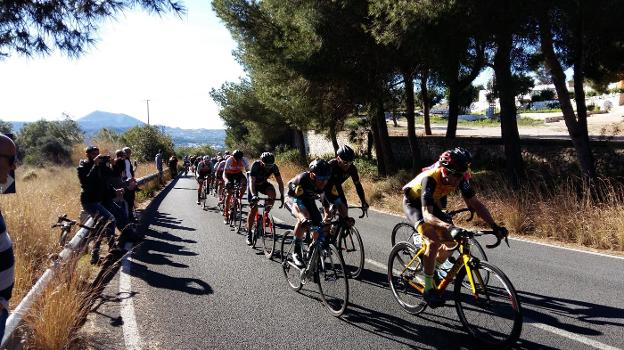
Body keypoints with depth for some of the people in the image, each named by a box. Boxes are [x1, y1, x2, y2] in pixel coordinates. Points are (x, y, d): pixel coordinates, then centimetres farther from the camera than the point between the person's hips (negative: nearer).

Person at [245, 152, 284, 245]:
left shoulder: (274, 167, -23)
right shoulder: (256, 165, -33)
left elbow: (280, 181, -20)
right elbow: (251, 181, -40)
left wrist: (282, 195, -33)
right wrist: (254, 195, -53)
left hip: (263, 183, 3)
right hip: (254, 184, -3)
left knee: (272, 193, -31)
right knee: (253, 209, -9)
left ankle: (266, 213, -9)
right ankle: (249, 233, 3)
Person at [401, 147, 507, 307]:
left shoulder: (460, 178, -21)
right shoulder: (430, 179, -39)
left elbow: (475, 203, -16)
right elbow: (426, 214, -47)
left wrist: (494, 226, -26)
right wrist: (449, 227, -62)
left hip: (433, 204, 7)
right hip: (414, 203, -6)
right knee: (434, 241, -25)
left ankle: (431, 271, 21)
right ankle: (428, 289, -13)